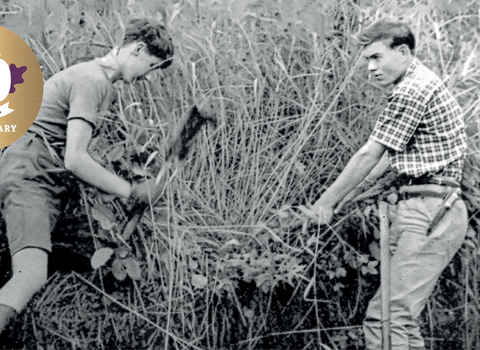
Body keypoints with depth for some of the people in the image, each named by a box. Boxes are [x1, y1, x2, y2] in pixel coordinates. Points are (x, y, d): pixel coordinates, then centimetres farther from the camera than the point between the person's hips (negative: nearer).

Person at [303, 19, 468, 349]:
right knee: (401, 314, 13)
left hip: (429, 212, -10)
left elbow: (369, 155, -11)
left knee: (387, 316, -14)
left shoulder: (411, 90, -12)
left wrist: (324, 204, -2)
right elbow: (391, 155, 23)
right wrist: (344, 198, 20)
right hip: (420, 209, 10)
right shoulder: (421, 83, 21)